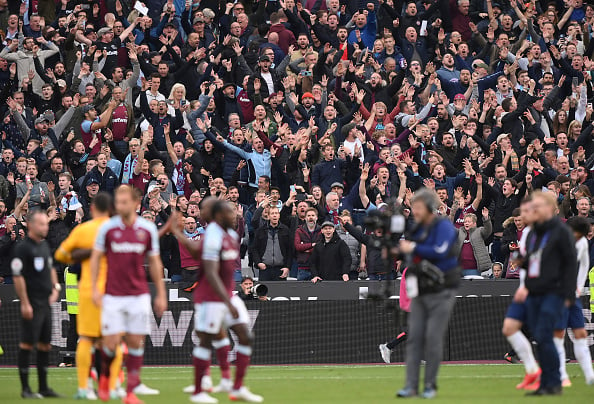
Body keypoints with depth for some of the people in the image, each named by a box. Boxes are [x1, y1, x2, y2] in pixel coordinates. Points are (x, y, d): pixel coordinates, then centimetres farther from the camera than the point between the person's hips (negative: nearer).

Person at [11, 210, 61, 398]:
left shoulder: (44, 245, 14)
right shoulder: (22, 247, -11)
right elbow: (17, 276, -14)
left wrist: (55, 287, 13)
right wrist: (25, 303, -17)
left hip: (46, 303, 8)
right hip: (32, 304, -8)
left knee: (45, 344, 10)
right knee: (27, 343, -6)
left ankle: (43, 387, 16)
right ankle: (25, 388, -2)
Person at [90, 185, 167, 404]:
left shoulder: (148, 229, 2)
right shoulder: (107, 228, -2)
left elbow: (154, 263, 10)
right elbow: (95, 257, 5)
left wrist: (161, 294, 9)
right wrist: (95, 288, -4)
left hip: (139, 295, 1)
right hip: (113, 294, -1)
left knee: (135, 342, 0)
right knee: (111, 342, -6)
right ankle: (105, 375, 24)